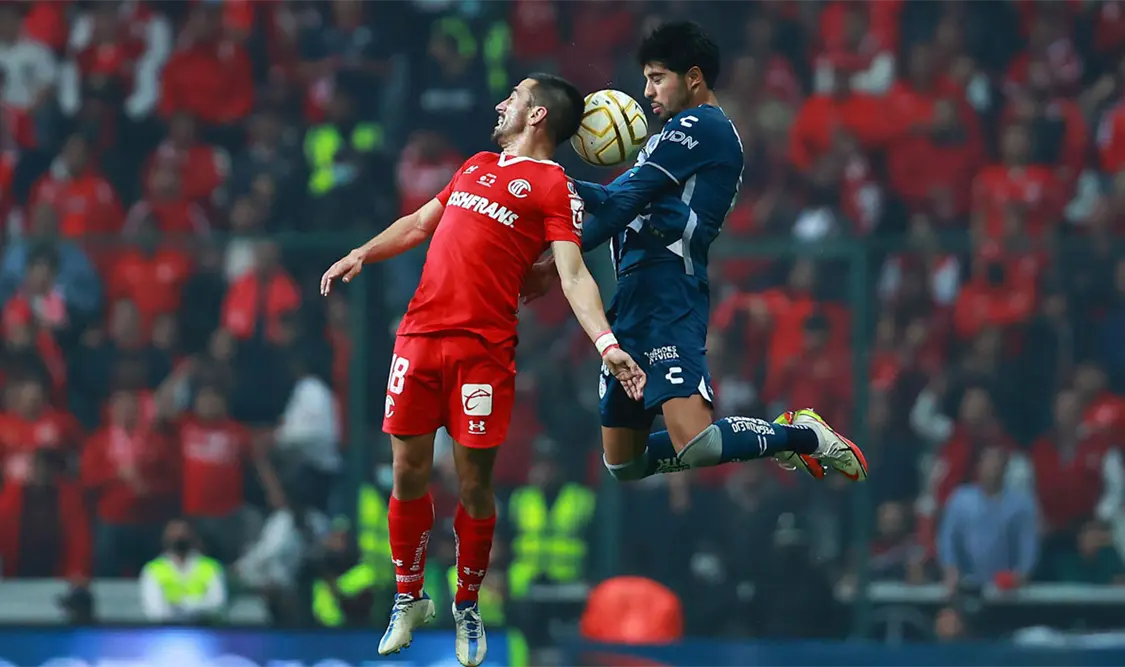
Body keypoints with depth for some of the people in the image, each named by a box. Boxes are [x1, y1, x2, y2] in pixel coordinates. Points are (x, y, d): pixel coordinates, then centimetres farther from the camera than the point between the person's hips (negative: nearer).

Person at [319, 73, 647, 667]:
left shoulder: (554, 186, 0)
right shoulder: (477, 166, 21)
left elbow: (572, 273, -9)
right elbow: (421, 223, 32)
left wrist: (605, 342, -23)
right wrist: (364, 253, 18)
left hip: (483, 348, -5)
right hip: (419, 334, 5)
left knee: (475, 484, -2)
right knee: (408, 473, 5)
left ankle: (468, 606, 15)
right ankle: (409, 599, 20)